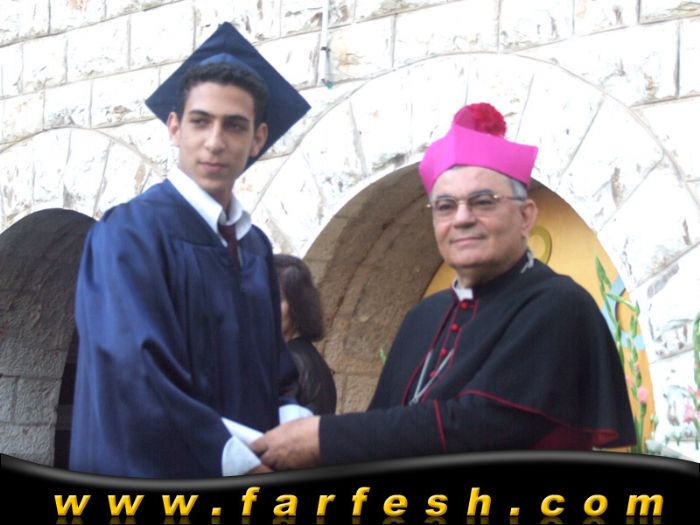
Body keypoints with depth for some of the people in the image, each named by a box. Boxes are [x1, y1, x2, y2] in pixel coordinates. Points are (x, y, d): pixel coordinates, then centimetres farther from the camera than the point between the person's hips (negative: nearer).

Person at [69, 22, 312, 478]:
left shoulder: (256, 246, 9)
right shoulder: (130, 232, -12)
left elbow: (273, 373, 11)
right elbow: (136, 379, -20)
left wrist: (295, 429, -10)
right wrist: (246, 460, -18)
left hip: (252, 472, 7)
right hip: (154, 473, -6)